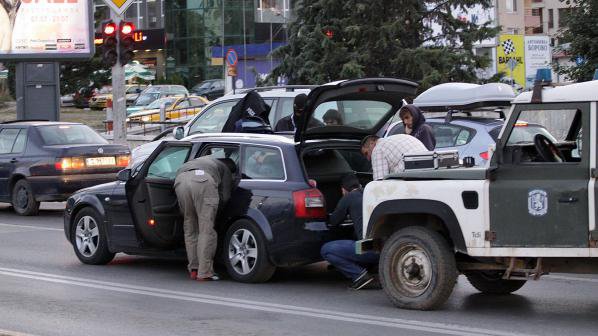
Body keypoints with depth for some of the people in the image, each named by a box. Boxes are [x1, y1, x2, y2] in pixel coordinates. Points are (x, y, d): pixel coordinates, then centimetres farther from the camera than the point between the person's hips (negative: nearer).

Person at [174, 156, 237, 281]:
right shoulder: (225, 169, 32)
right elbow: (224, 198, 21)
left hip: (180, 180, 5)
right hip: (203, 180, -5)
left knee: (190, 229, 14)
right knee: (206, 230, -1)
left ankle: (193, 270, 13)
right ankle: (204, 272, -4)